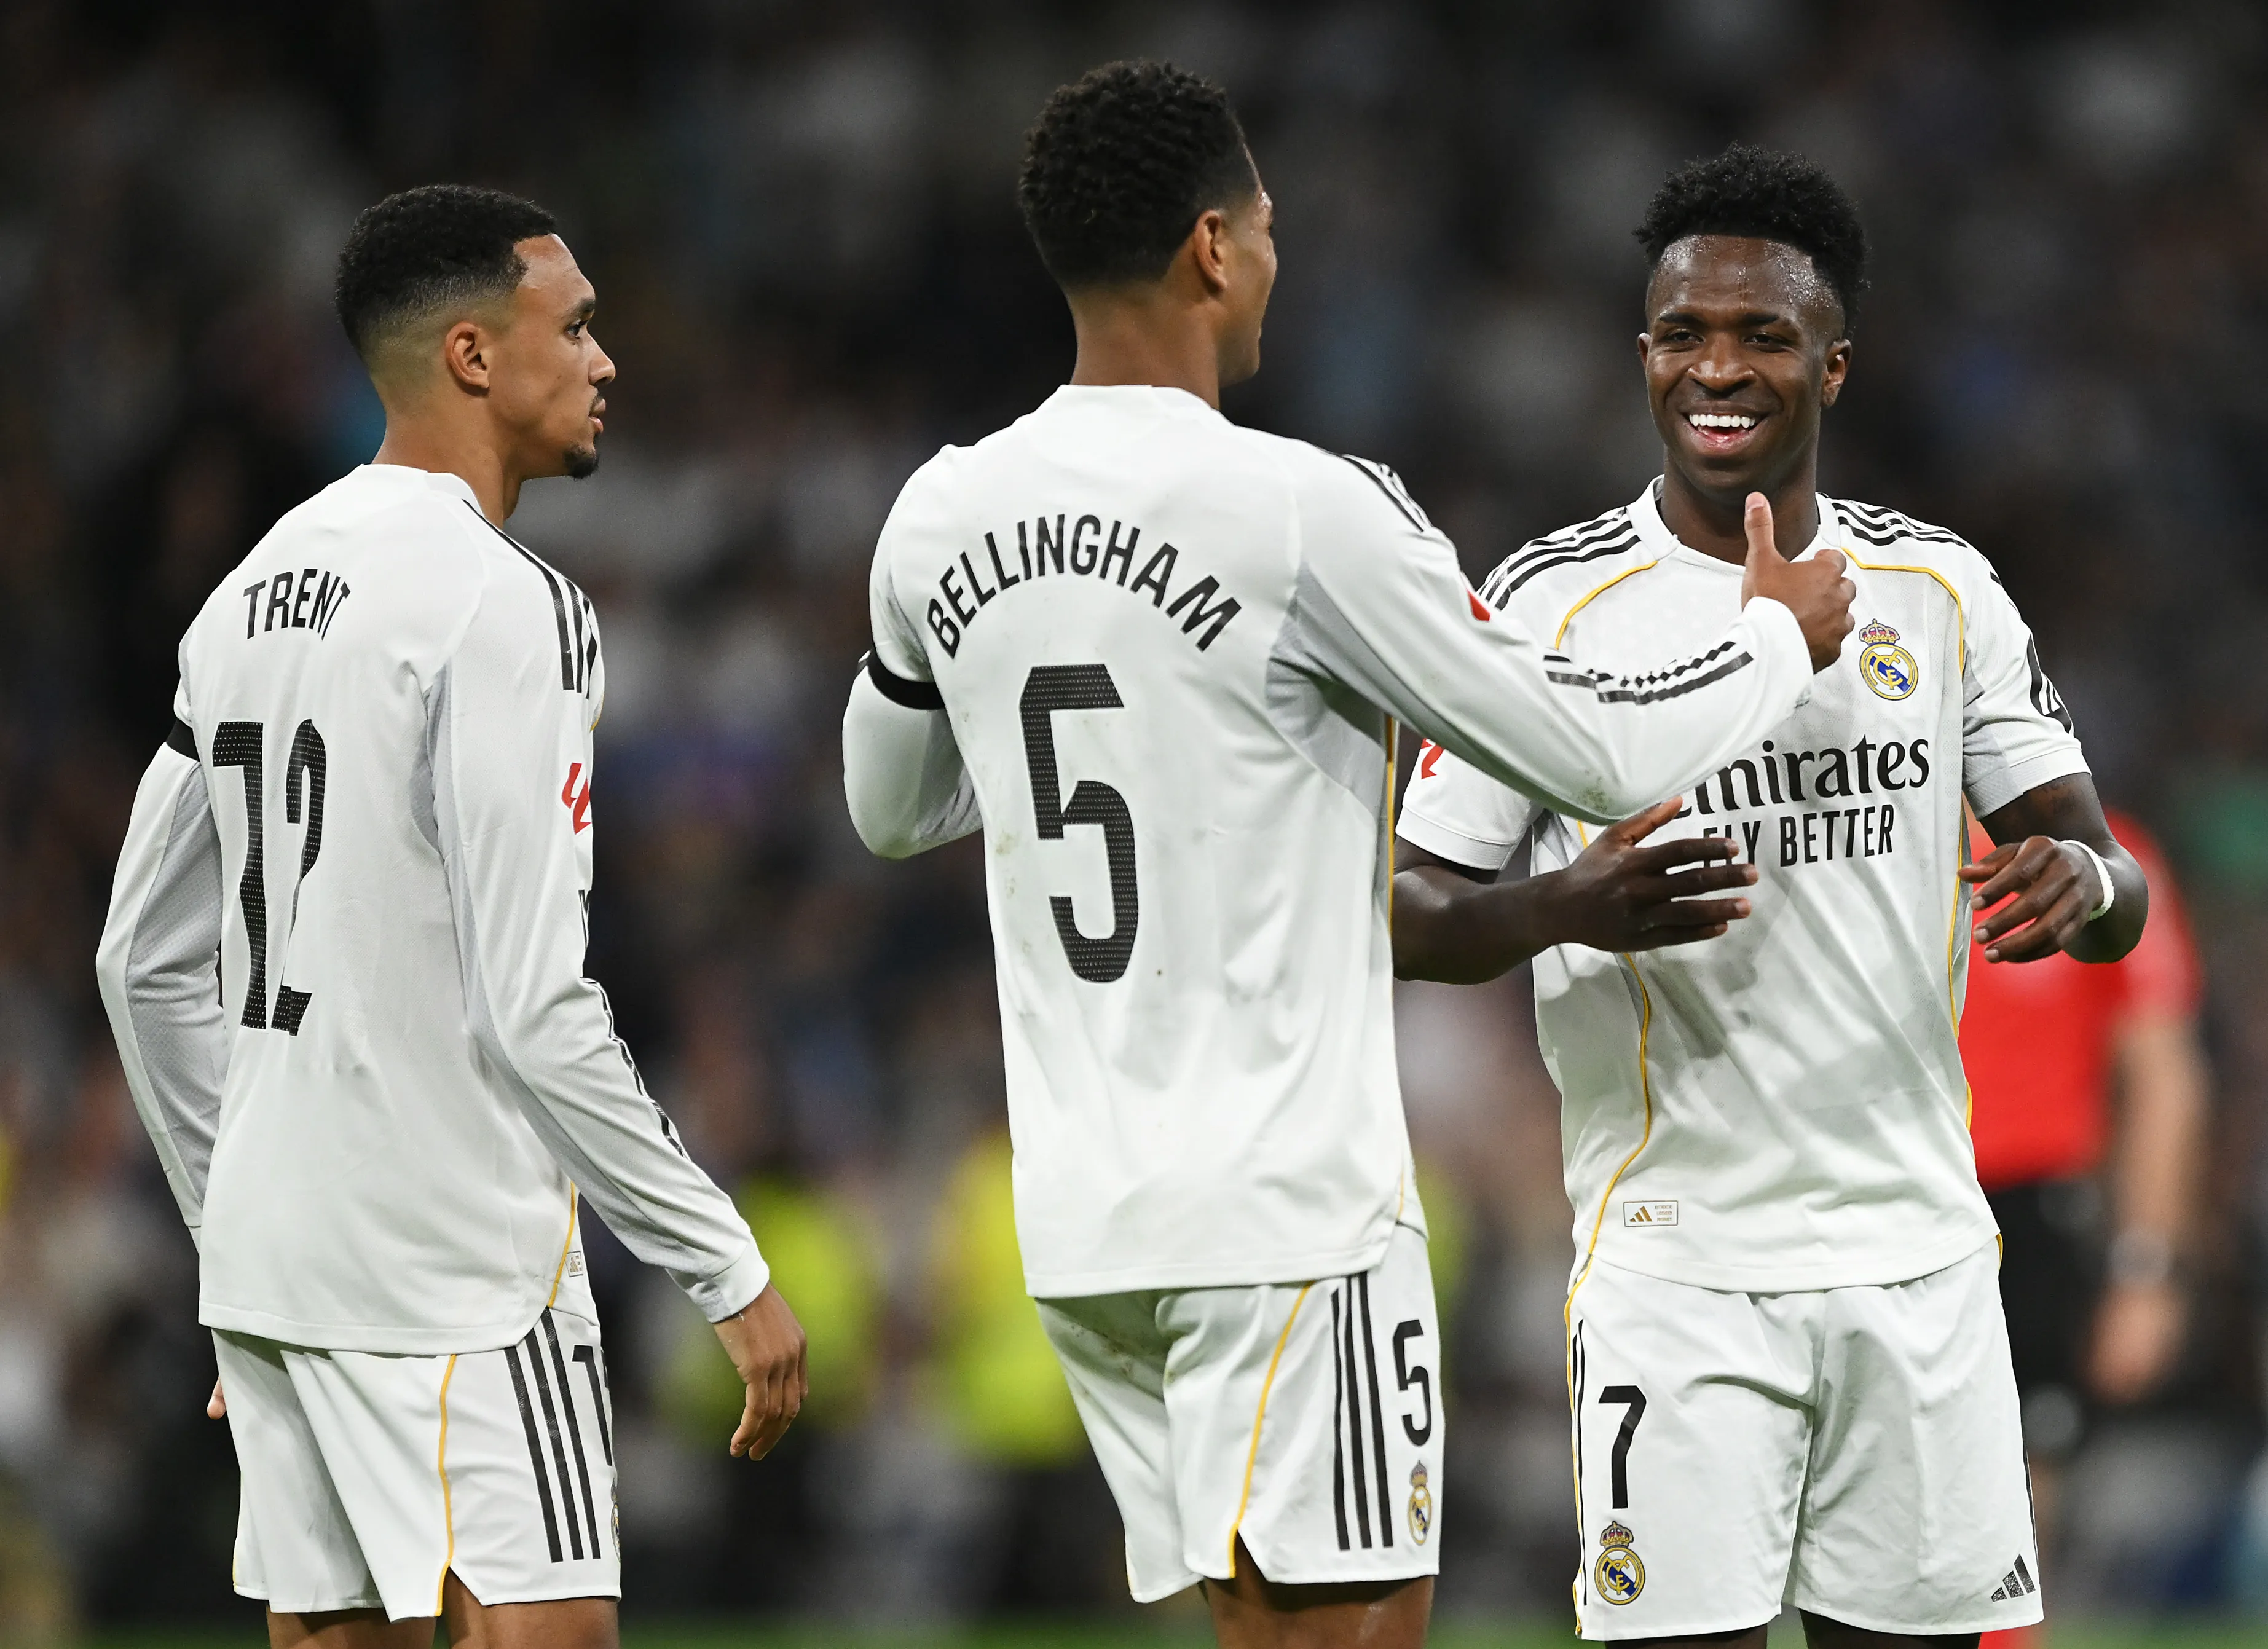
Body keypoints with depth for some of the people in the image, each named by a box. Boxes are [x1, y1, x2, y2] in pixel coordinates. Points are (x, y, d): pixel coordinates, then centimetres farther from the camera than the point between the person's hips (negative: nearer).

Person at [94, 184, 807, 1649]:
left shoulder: (255, 592, 14)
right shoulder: (502, 607, -13)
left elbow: (146, 965, 19)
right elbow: (536, 1010, -19)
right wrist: (732, 1271, -13)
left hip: (268, 1247, 9)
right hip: (457, 1258, -9)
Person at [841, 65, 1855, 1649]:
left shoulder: (941, 520, 6)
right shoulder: (1302, 511, -13)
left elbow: (891, 807, 25)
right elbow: (1596, 753, -7)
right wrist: (1781, 635, 11)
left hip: (1081, 1212, 7)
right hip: (1289, 1210, -7)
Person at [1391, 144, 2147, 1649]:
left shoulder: (1939, 591, 7)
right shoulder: (1552, 604, -2)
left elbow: (2112, 886, 7)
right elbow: (1411, 919, -1)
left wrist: (2082, 883, -18)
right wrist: (1568, 909, -23)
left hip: (1918, 1253, 3)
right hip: (1675, 1275, -3)